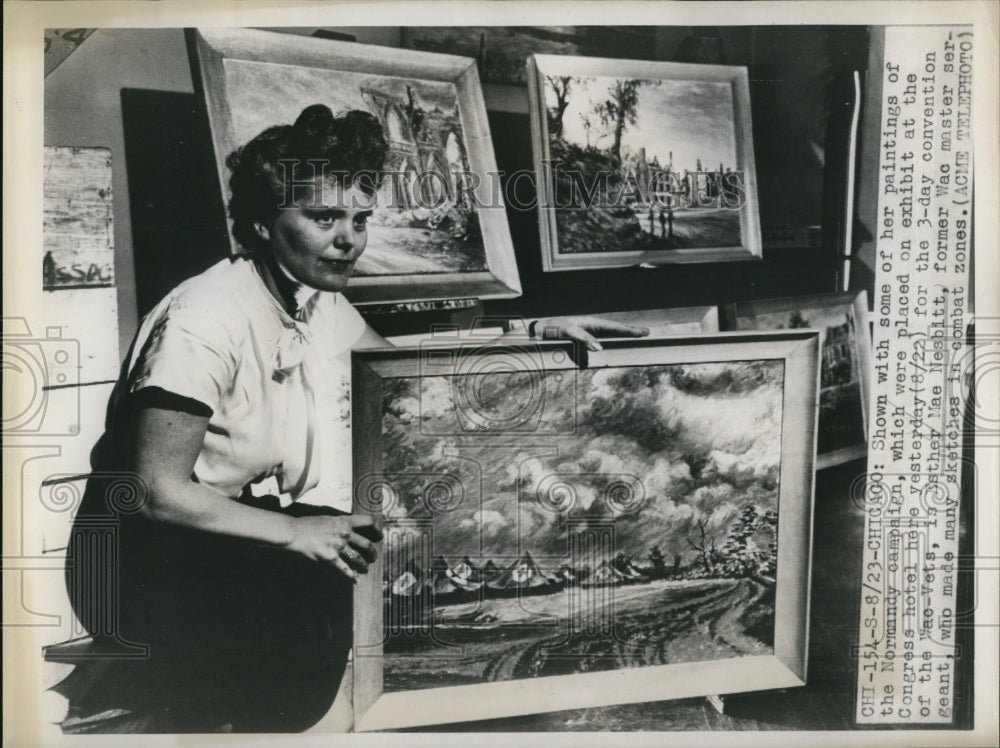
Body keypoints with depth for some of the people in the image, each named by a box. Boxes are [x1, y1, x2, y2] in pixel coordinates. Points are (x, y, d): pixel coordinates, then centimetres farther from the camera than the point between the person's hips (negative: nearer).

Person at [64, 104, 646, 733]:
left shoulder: (321, 303, 4)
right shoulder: (207, 316, -21)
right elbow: (158, 491, -22)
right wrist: (293, 532, -34)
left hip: (253, 528, 8)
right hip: (156, 551, -7)